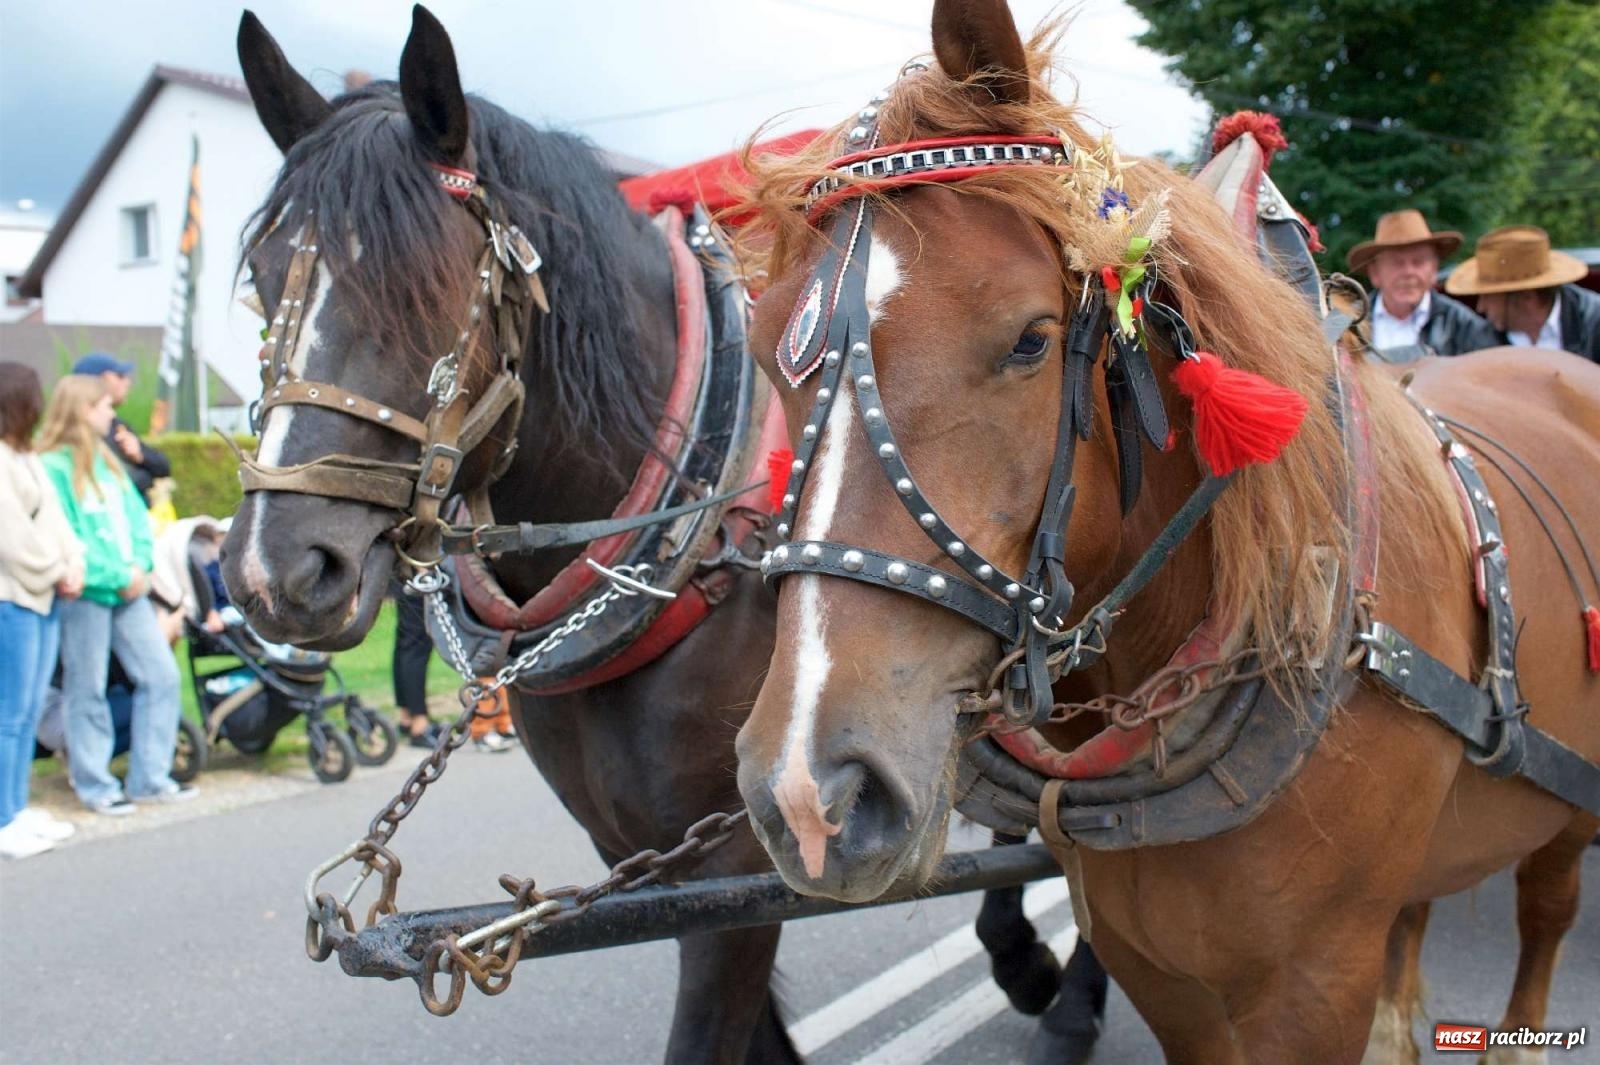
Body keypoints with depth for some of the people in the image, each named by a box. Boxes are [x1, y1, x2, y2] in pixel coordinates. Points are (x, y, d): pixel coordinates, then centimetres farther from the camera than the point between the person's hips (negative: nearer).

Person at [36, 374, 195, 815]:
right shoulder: (54, 467, -9)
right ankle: (95, 786, 14)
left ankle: (150, 778, 16)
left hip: (130, 591, 7)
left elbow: (137, 518, 12)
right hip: (84, 594, -7)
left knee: (162, 676, 6)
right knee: (88, 691, 2)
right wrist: (118, 576, -15)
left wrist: (140, 566, -5)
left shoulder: (108, 460, 15)